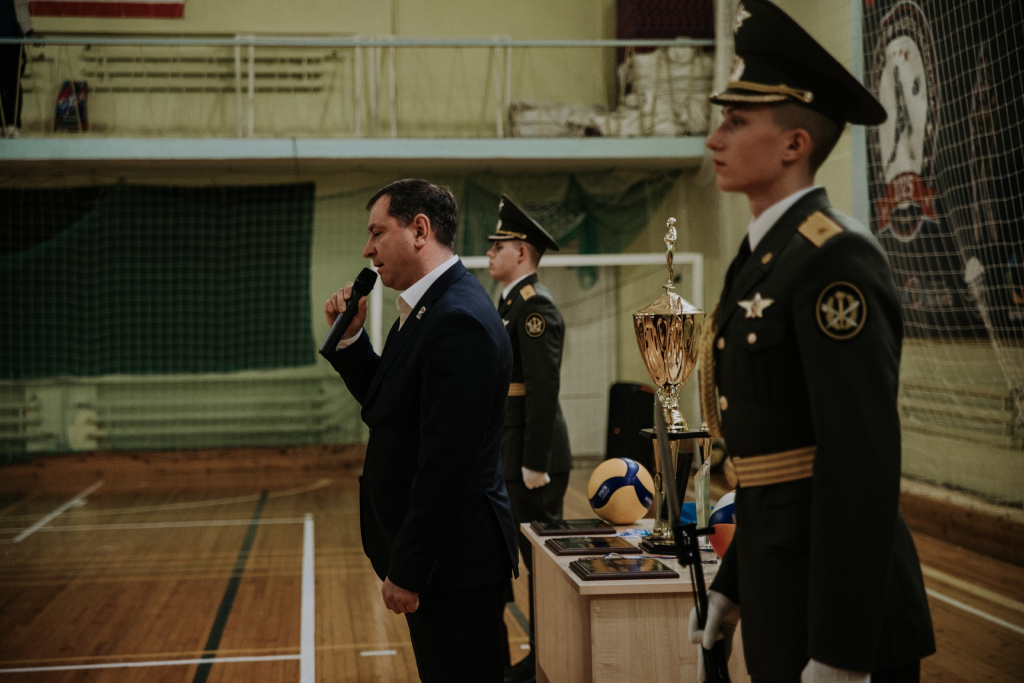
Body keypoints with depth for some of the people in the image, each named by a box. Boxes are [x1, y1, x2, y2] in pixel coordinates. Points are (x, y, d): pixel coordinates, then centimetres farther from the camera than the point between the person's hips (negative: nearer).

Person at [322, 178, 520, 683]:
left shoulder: (459, 322, -23)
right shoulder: (426, 308, 11)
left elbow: (445, 462, -25)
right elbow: (386, 405, 17)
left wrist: (407, 572, -21)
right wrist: (348, 336, 4)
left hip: (456, 562, -10)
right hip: (435, 551, 10)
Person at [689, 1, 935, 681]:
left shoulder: (835, 259, -17)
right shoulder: (763, 256, 12)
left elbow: (864, 464, -23)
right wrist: (732, 586, 18)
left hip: (841, 596, -9)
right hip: (780, 575, 9)